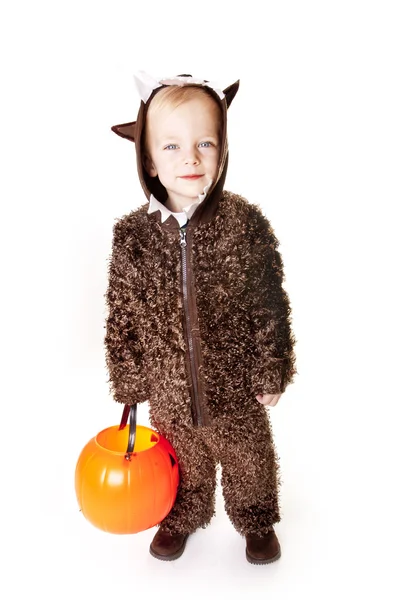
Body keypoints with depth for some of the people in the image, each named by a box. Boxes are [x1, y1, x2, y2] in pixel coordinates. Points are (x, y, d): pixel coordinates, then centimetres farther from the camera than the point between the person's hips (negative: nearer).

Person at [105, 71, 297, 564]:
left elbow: (270, 308, -9)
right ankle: (182, 518, 57)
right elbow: (121, 319, -4)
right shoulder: (132, 235, -14)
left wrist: (271, 375, -5)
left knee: (249, 459, 24)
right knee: (184, 463, 26)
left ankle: (256, 520, 54)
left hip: (236, 387, -1)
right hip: (168, 391, 1)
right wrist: (129, 385, 1)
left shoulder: (246, 225, -18)